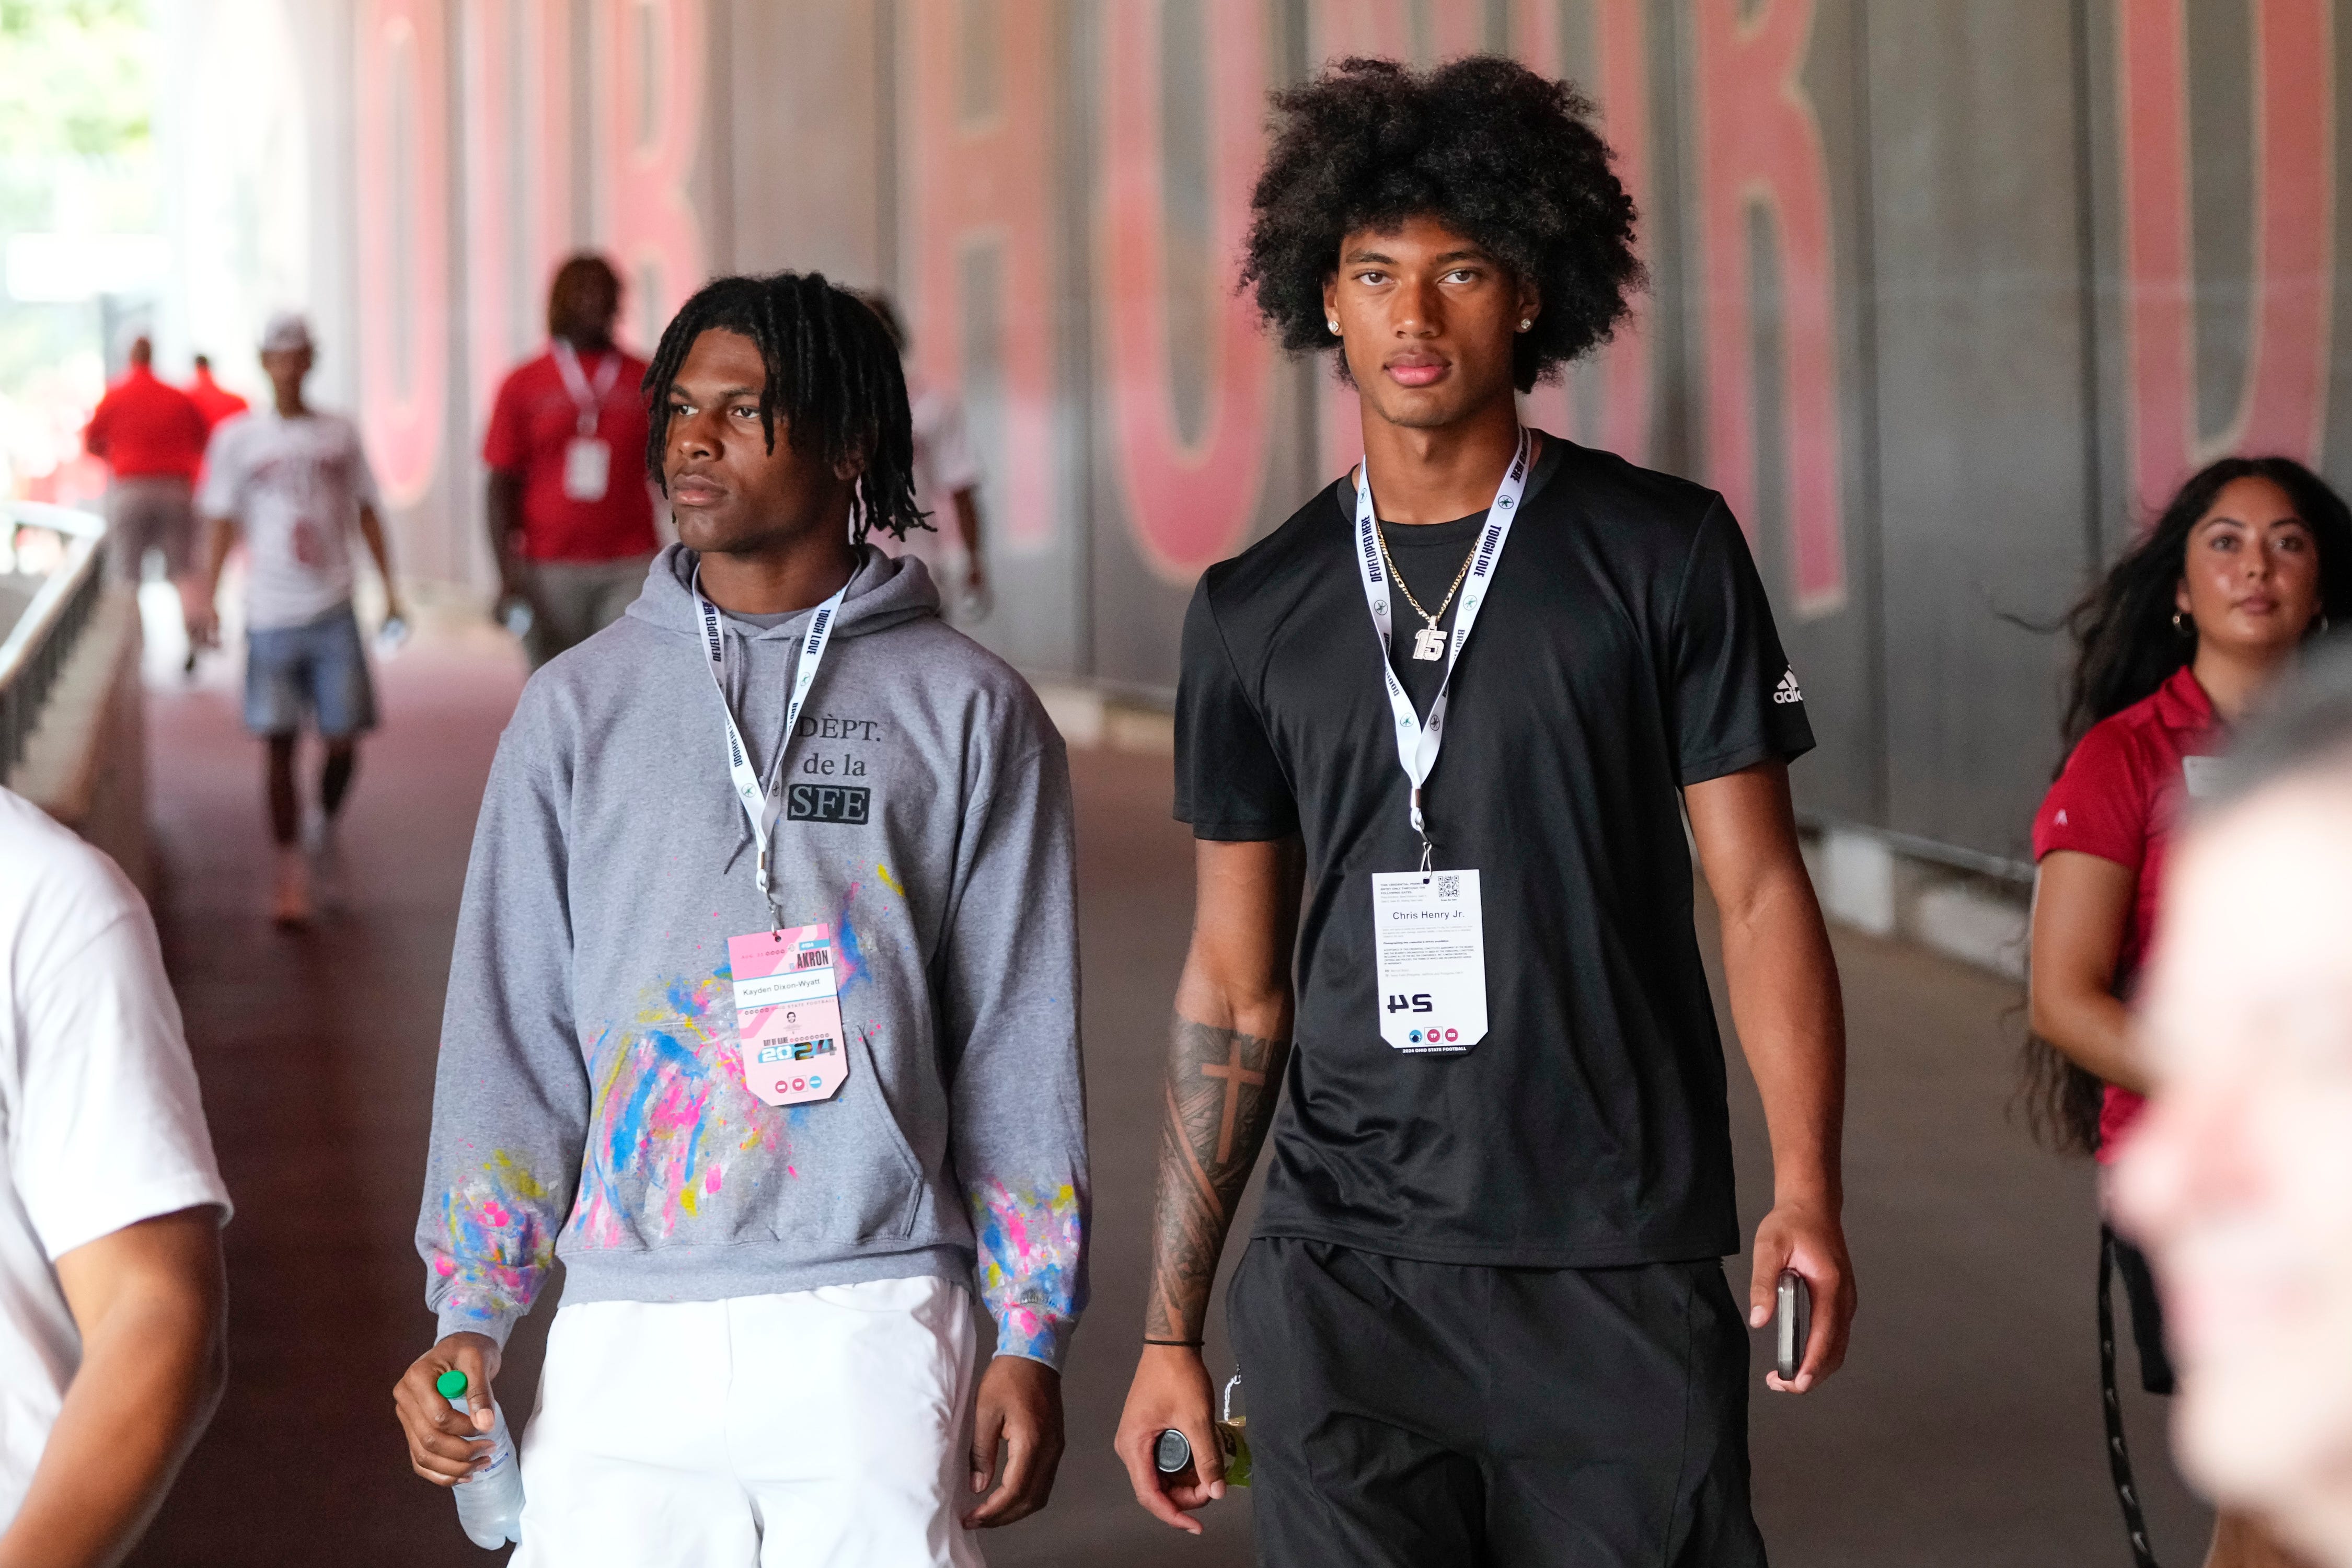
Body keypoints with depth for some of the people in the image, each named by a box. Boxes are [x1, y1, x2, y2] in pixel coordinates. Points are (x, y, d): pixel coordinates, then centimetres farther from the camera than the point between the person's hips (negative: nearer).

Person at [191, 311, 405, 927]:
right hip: (270, 615, -1)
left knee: (343, 737, 0)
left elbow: (367, 513, 12)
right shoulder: (237, 438, 3)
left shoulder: (340, 435, 7)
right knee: (279, 743, -1)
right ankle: (290, 868, 6)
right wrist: (207, 597, -3)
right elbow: (223, 523, 5)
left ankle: (327, 823, 29)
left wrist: (388, 588, 6)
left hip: (334, 610, 1)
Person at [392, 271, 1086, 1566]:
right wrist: (469, 1314, 2)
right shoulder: (580, 705, 9)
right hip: (626, 1333, 2)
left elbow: (1020, 1044, 5)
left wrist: (1031, 1337, 2)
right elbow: (511, 1027, 9)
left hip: (871, 1326, -1)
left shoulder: (966, 709, 5)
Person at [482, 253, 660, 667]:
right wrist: (507, 571, -6)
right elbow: (502, 483, 3)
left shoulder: (647, 381, 6)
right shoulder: (524, 385, 4)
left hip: (630, 570, 0)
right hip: (551, 570, 0)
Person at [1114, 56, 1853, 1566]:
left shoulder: (1665, 553, 1)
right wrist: (1172, 1328, 9)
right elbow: (1236, 986, 12)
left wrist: (1808, 1192, -16)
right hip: (1341, 1284, 2)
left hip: (1623, 1274, -2)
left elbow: (1760, 888, -1)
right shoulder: (1256, 612, 9)